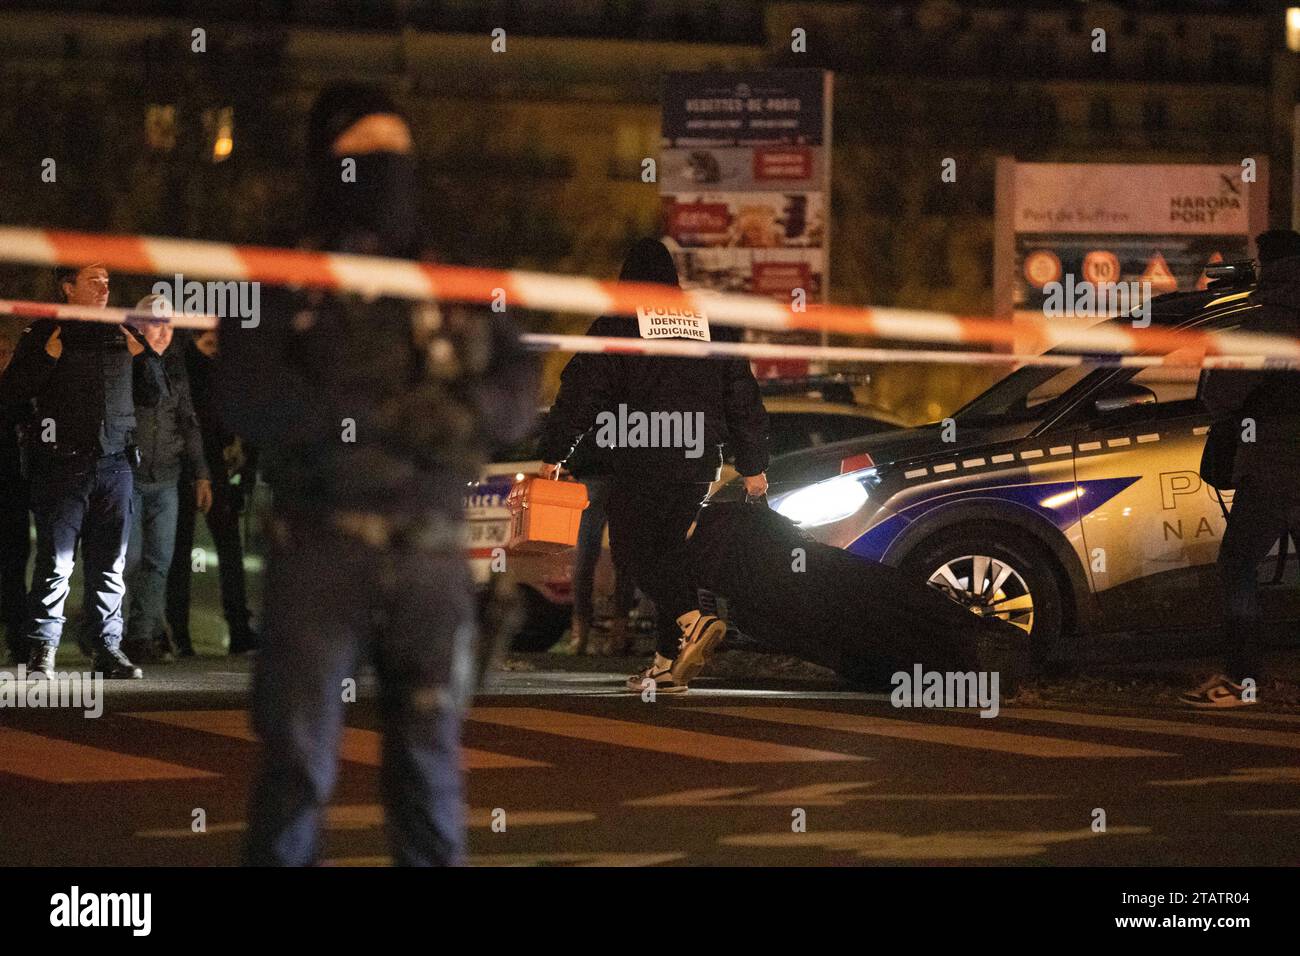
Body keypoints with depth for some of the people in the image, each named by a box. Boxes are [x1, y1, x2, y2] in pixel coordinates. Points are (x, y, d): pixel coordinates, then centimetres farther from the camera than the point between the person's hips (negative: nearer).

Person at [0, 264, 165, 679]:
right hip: (61, 462, -4)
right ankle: (43, 649, -5)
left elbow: (152, 397, 21)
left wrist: (143, 356, 4)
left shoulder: (121, 335, 15)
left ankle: (106, 646, 11)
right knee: (55, 562, -8)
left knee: (110, 563, 5)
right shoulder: (43, 334, 3)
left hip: (114, 462, 4)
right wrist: (48, 358, -14)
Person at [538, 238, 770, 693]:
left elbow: (580, 392, -3)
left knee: (633, 548, -1)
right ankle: (666, 663, 8)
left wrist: (553, 453, 4)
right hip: (701, 460, 5)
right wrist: (753, 465, 19)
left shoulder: (616, 327, -1)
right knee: (671, 549, 12)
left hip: (643, 461, -5)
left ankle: (693, 620, -25)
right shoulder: (711, 326, 12)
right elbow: (744, 400, 14)